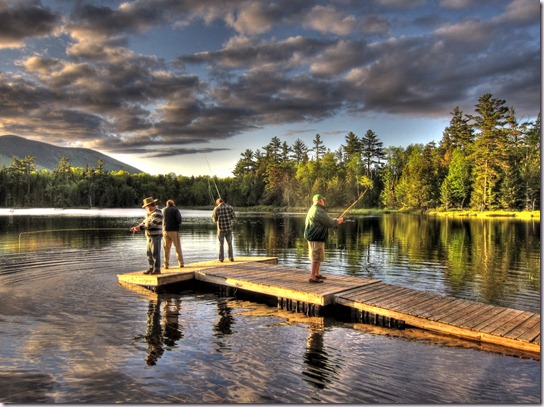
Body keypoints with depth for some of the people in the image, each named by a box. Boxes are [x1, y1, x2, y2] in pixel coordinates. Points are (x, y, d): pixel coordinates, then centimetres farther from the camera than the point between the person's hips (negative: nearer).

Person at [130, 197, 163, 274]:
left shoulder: (157, 213, -16)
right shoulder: (149, 213, 15)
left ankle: (157, 269, -1)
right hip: (150, 237, 9)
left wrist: (140, 228, -25)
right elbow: (144, 222, 12)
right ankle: (151, 269, 17)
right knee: (149, 253, 10)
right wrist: (137, 227, -6)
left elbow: (152, 224, -24)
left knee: (155, 253, -7)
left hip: (156, 236, -9)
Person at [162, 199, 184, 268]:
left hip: (165, 230, 3)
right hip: (174, 230, -3)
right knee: (178, 247, 5)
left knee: (166, 248, 8)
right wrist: (177, 224, 5)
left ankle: (166, 264, 5)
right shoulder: (175, 210, -1)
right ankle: (181, 263, 3)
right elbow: (179, 220, -13)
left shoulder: (164, 210, 9)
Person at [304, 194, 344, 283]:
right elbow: (330, 224, -14)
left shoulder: (312, 209, 15)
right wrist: (338, 222, 5)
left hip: (313, 236, 10)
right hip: (316, 238, -10)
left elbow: (326, 221, 22)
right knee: (317, 257, -7)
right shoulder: (319, 211, -18)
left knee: (318, 256, 19)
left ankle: (316, 274, 28)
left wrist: (336, 220, 20)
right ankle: (312, 277, -6)